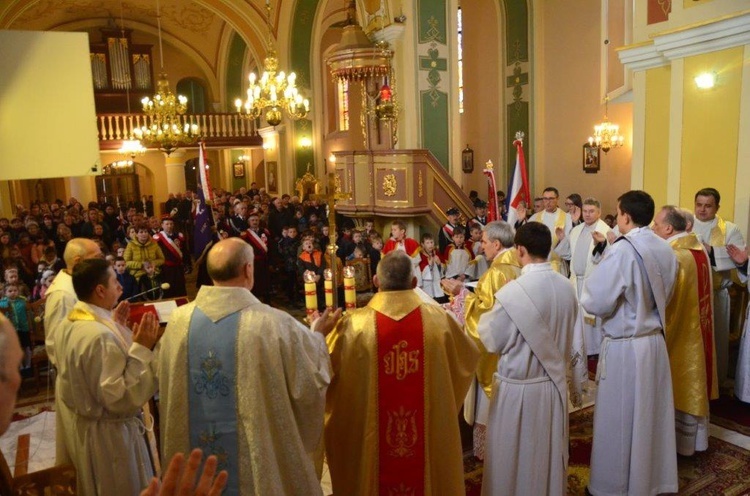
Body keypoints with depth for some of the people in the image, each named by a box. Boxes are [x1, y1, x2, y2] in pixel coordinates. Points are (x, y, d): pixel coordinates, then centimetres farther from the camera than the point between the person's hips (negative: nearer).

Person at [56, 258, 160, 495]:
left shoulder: (71, 323, -1)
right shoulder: (100, 335, -31)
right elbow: (119, 399, -29)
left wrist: (114, 323, 9)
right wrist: (141, 349, -29)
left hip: (82, 424, 10)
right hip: (107, 434, -10)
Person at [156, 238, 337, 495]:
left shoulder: (178, 320, -8)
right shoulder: (276, 324, -21)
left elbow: (164, 382, 8)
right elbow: (310, 385, -11)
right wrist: (317, 337, 5)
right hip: (260, 460, -3)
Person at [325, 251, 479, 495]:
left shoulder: (355, 324, -16)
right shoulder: (438, 319, -10)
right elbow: (471, 355, 8)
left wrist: (319, 334, 17)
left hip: (370, 436, -1)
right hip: (429, 431, 1)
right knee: (429, 475, 23)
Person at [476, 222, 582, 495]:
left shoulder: (512, 292, -24)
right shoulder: (566, 287, -5)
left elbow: (492, 340, -13)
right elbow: (571, 339, 6)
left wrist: (485, 317, 3)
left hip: (519, 386, -6)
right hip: (555, 383, 6)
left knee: (515, 454, 13)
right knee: (549, 450, 23)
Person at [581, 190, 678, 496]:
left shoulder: (621, 252, -22)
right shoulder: (666, 250, 1)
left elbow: (595, 302, -20)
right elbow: (664, 296, 13)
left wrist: (598, 264, -3)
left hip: (624, 346, -7)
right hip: (655, 341, 7)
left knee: (618, 420, 8)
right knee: (651, 415, 20)